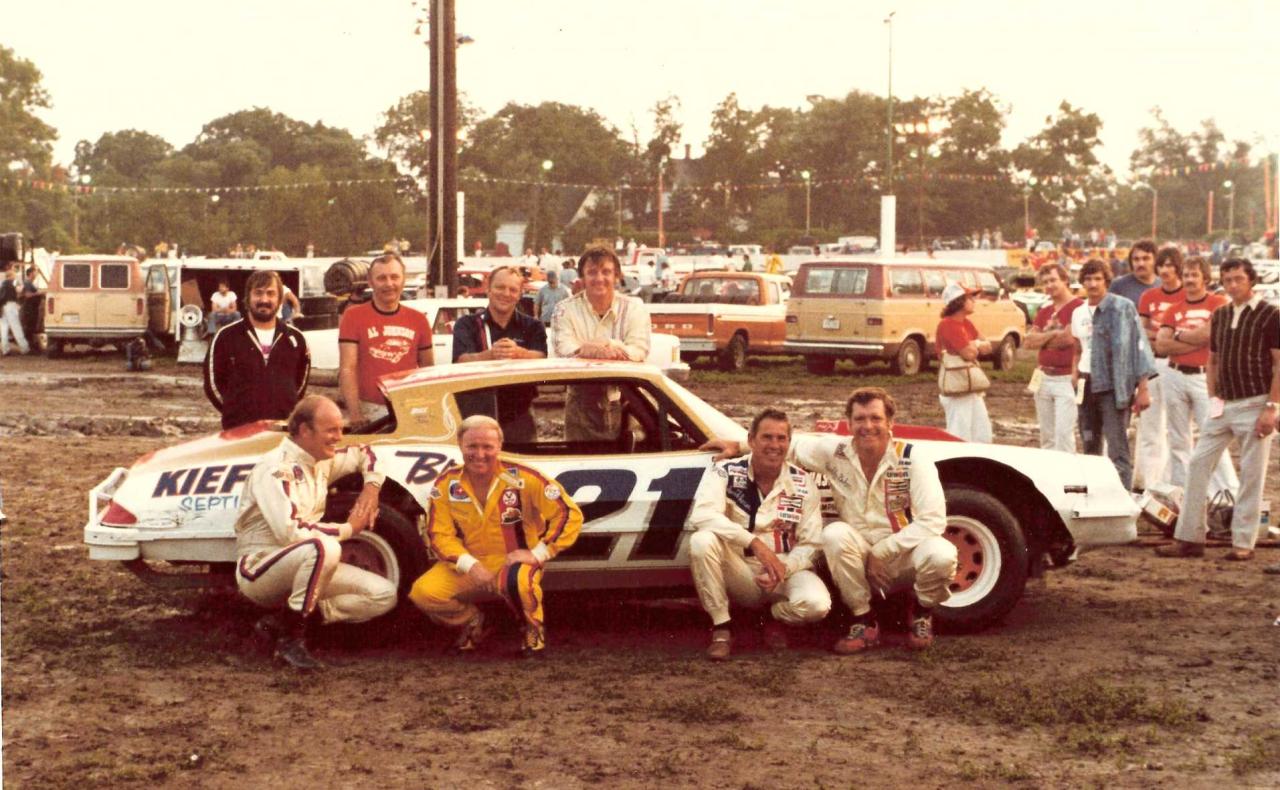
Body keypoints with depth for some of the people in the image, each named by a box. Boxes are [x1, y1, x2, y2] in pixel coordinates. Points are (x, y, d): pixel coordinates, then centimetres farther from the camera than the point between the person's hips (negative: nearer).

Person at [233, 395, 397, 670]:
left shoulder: (322, 461, 7)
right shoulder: (275, 469, -20)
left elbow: (364, 454, 27)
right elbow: (290, 531, -33)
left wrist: (372, 487, 6)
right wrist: (348, 529, -20)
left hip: (302, 567, 9)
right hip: (258, 569, -9)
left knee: (384, 595, -6)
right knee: (325, 547, -39)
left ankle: (281, 621, -6)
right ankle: (291, 639, -25)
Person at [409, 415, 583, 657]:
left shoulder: (522, 478, -14)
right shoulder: (446, 484, -6)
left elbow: (569, 514, -14)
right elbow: (440, 534, -5)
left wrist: (537, 554, -19)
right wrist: (471, 566, -20)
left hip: (514, 560, -4)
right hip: (468, 564, 4)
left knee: (515, 580, -40)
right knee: (423, 593, -20)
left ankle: (534, 627, -5)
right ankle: (471, 620, 13)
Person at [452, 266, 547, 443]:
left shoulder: (532, 326, 8)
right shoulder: (466, 325, 4)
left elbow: (540, 360, -10)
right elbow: (463, 361, -13)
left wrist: (518, 353, -33)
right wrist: (490, 354, -34)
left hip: (519, 417, 1)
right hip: (476, 414, -1)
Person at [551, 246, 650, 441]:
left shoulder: (634, 308, 3)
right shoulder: (566, 309, 2)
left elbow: (639, 351, -12)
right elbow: (564, 350, -15)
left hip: (624, 403, 0)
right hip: (581, 405, 0)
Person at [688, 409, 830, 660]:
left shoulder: (803, 483, -1)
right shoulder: (726, 472, -7)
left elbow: (810, 544, -1)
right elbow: (701, 515, -26)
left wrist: (783, 571, -22)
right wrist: (755, 542, -34)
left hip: (787, 571, 1)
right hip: (741, 572, -1)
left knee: (816, 604, -31)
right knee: (702, 541, -30)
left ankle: (776, 615, 6)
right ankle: (721, 629, -15)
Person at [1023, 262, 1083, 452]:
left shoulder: (1078, 306, -9)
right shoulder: (1044, 312, 16)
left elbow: (1069, 338, -18)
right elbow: (1029, 341, 6)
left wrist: (1042, 338, -1)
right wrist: (1053, 333, -9)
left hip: (1066, 379, -8)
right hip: (1043, 378, 8)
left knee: (1064, 434, -12)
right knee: (1047, 435, 12)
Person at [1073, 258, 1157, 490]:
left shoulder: (1122, 307, -6)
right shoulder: (1079, 314, 12)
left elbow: (1139, 347, -10)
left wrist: (1142, 388, -15)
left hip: (1113, 386, -6)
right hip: (1087, 385, 6)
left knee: (1118, 451, -10)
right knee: (1090, 448, 10)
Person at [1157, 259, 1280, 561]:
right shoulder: (1219, 316, 12)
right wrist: (1213, 398, 8)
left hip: (1255, 405, -6)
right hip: (1224, 404, 6)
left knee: (1251, 475, -1)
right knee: (1197, 464, 1)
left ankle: (1243, 542, 6)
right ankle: (1189, 538, 5)